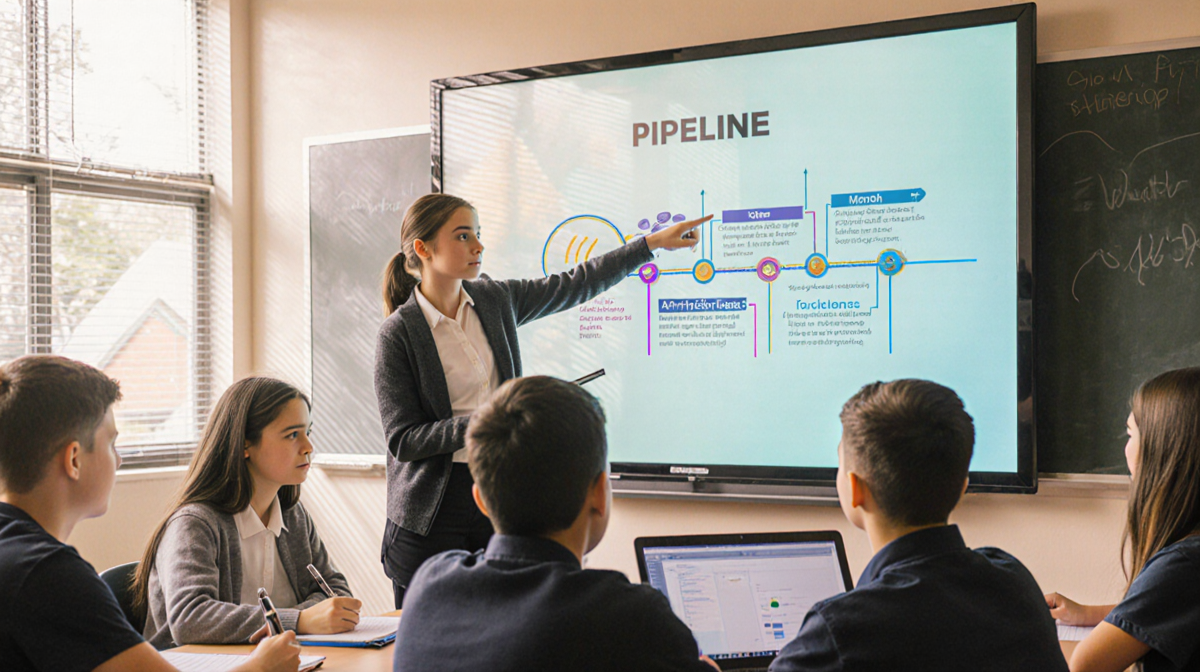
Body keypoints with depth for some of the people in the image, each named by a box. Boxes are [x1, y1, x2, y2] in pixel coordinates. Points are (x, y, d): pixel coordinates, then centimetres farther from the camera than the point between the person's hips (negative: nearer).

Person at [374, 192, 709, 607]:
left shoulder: (494, 300, 6)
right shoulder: (400, 333, -10)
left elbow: (574, 286, 17)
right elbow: (402, 439, -12)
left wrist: (653, 243, 16)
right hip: (434, 513, -4)